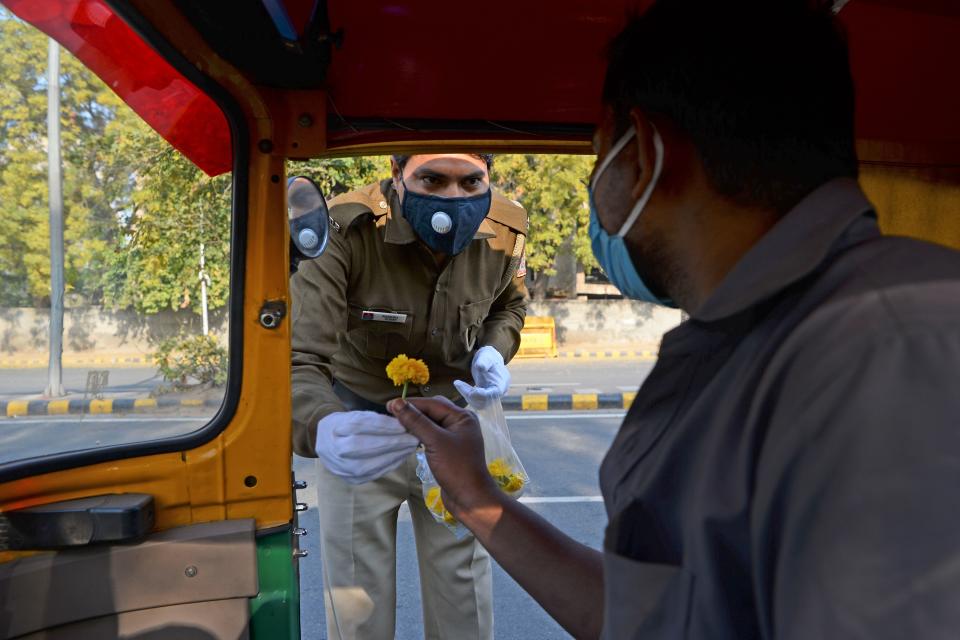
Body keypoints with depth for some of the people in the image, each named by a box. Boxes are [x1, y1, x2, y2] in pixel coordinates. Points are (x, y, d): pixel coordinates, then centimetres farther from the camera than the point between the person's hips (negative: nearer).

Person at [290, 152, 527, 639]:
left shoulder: (505, 232, -16)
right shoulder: (344, 231, -30)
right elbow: (299, 359, -36)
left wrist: (494, 352, -15)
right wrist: (320, 429, -58)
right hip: (358, 429, -2)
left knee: (464, 588, 14)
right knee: (356, 601, 9)